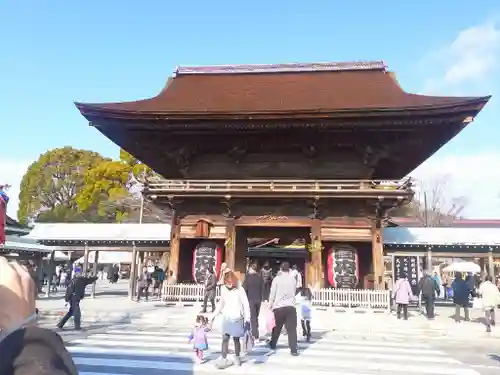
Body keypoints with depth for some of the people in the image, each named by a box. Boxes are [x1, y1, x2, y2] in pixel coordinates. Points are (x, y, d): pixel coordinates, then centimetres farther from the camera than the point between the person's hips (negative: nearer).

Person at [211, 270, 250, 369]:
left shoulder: (240, 290, -12)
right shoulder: (223, 289, 1)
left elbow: (246, 305, -11)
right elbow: (221, 303, 14)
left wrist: (247, 319, -17)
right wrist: (214, 315, 13)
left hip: (237, 318, -3)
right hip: (226, 318, 3)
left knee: (236, 338, 4)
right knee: (225, 338, -4)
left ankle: (237, 357, 23)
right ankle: (223, 359, 0)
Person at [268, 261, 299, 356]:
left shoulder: (277, 279, -5)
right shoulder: (293, 279, 3)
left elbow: (272, 294, -4)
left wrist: (270, 305, 5)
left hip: (278, 307, -1)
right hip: (290, 307, 1)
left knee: (276, 328, 16)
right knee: (292, 329, -1)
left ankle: (272, 345, 34)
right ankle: (294, 350, -6)